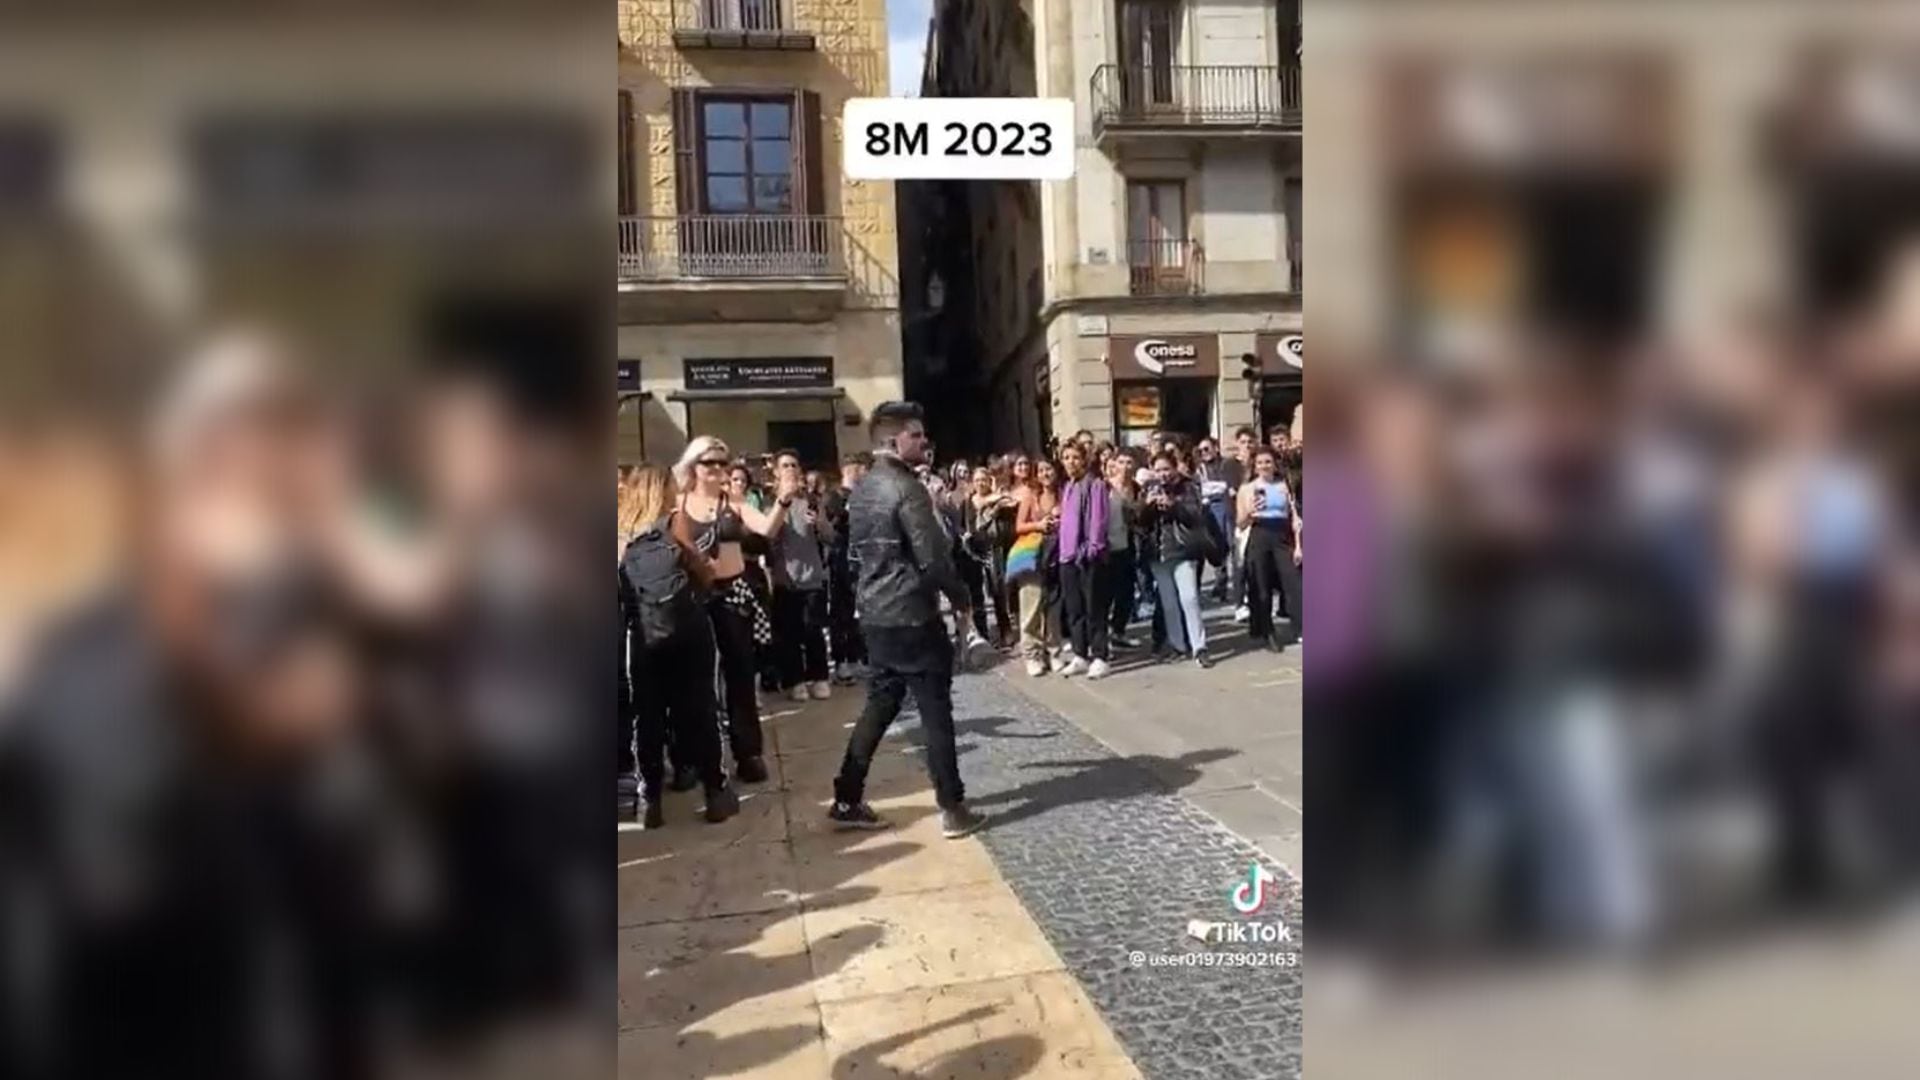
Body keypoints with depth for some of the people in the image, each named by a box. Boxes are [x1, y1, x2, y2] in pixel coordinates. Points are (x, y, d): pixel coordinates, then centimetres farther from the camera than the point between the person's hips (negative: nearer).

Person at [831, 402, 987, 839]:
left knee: (880, 703, 16)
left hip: (875, 614, 8)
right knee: (935, 712, 1)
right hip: (911, 616, -8)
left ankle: (847, 800, 19)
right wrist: (961, 598, -5)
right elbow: (933, 557, -20)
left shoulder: (862, 488, 11)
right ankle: (953, 809, 8)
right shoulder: (907, 489, -17)